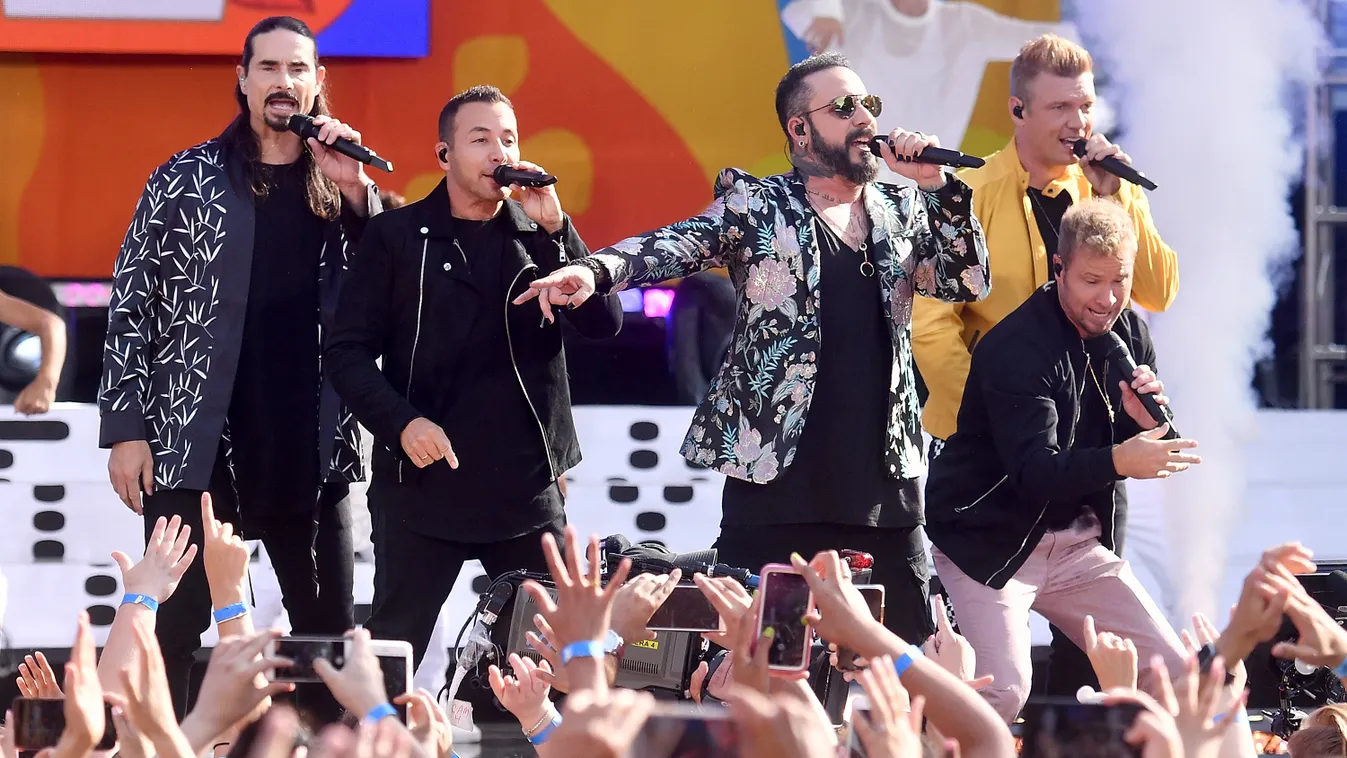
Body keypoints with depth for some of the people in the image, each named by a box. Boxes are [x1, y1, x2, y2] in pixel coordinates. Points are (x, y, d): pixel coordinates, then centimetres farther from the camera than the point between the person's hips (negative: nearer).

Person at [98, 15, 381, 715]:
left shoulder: (341, 186, 9)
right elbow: (132, 305, 1)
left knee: (333, 636, 6)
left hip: (309, 450, 2)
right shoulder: (186, 180, 3)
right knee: (171, 636, -1)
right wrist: (126, 431, -6)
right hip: (195, 447, -2)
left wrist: (354, 191, -10)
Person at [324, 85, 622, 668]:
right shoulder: (396, 238, 4)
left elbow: (605, 323, -3)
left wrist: (554, 228, -12)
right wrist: (401, 423, -15)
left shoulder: (541, 236, 10)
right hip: (422, 484, -2)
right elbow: (349, 351, 0)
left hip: (526, 488, 2)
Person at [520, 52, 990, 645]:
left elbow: (969, 282, 7)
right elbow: (680, 244, -13)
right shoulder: (756, 206, 2)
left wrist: (940, 186, -5)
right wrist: (596, 270, -32)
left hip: (885, 486, 4)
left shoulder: (904, 210, 15)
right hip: (777, 488, -4)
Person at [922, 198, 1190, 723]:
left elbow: (1150, 455, 7)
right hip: (989, 541, -7)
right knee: (1002, 693, -24)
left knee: (1172, 672, -3)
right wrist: (1118, 460, -48)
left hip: (1075, 540, 7)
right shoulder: (1016, 347, -19)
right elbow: (1035, 469, -30)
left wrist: (1149, 421, -17)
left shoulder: (1128, 334, 4)